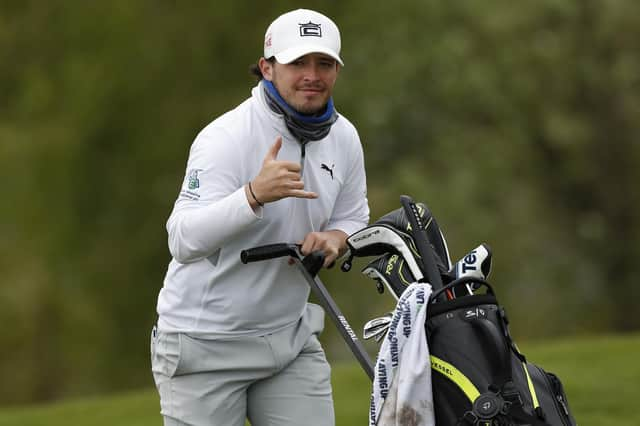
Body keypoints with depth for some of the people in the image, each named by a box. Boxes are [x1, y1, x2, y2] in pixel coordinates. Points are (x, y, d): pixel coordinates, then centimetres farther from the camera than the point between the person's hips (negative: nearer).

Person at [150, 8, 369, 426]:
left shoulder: (344, 137, 2)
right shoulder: (226, 138, -19)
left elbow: (353, 215, 17)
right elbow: (184, 241, -29)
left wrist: (334, 238, -8)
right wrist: (255, 194, -43)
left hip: (291, 336, 6)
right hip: (207, 344, -6)